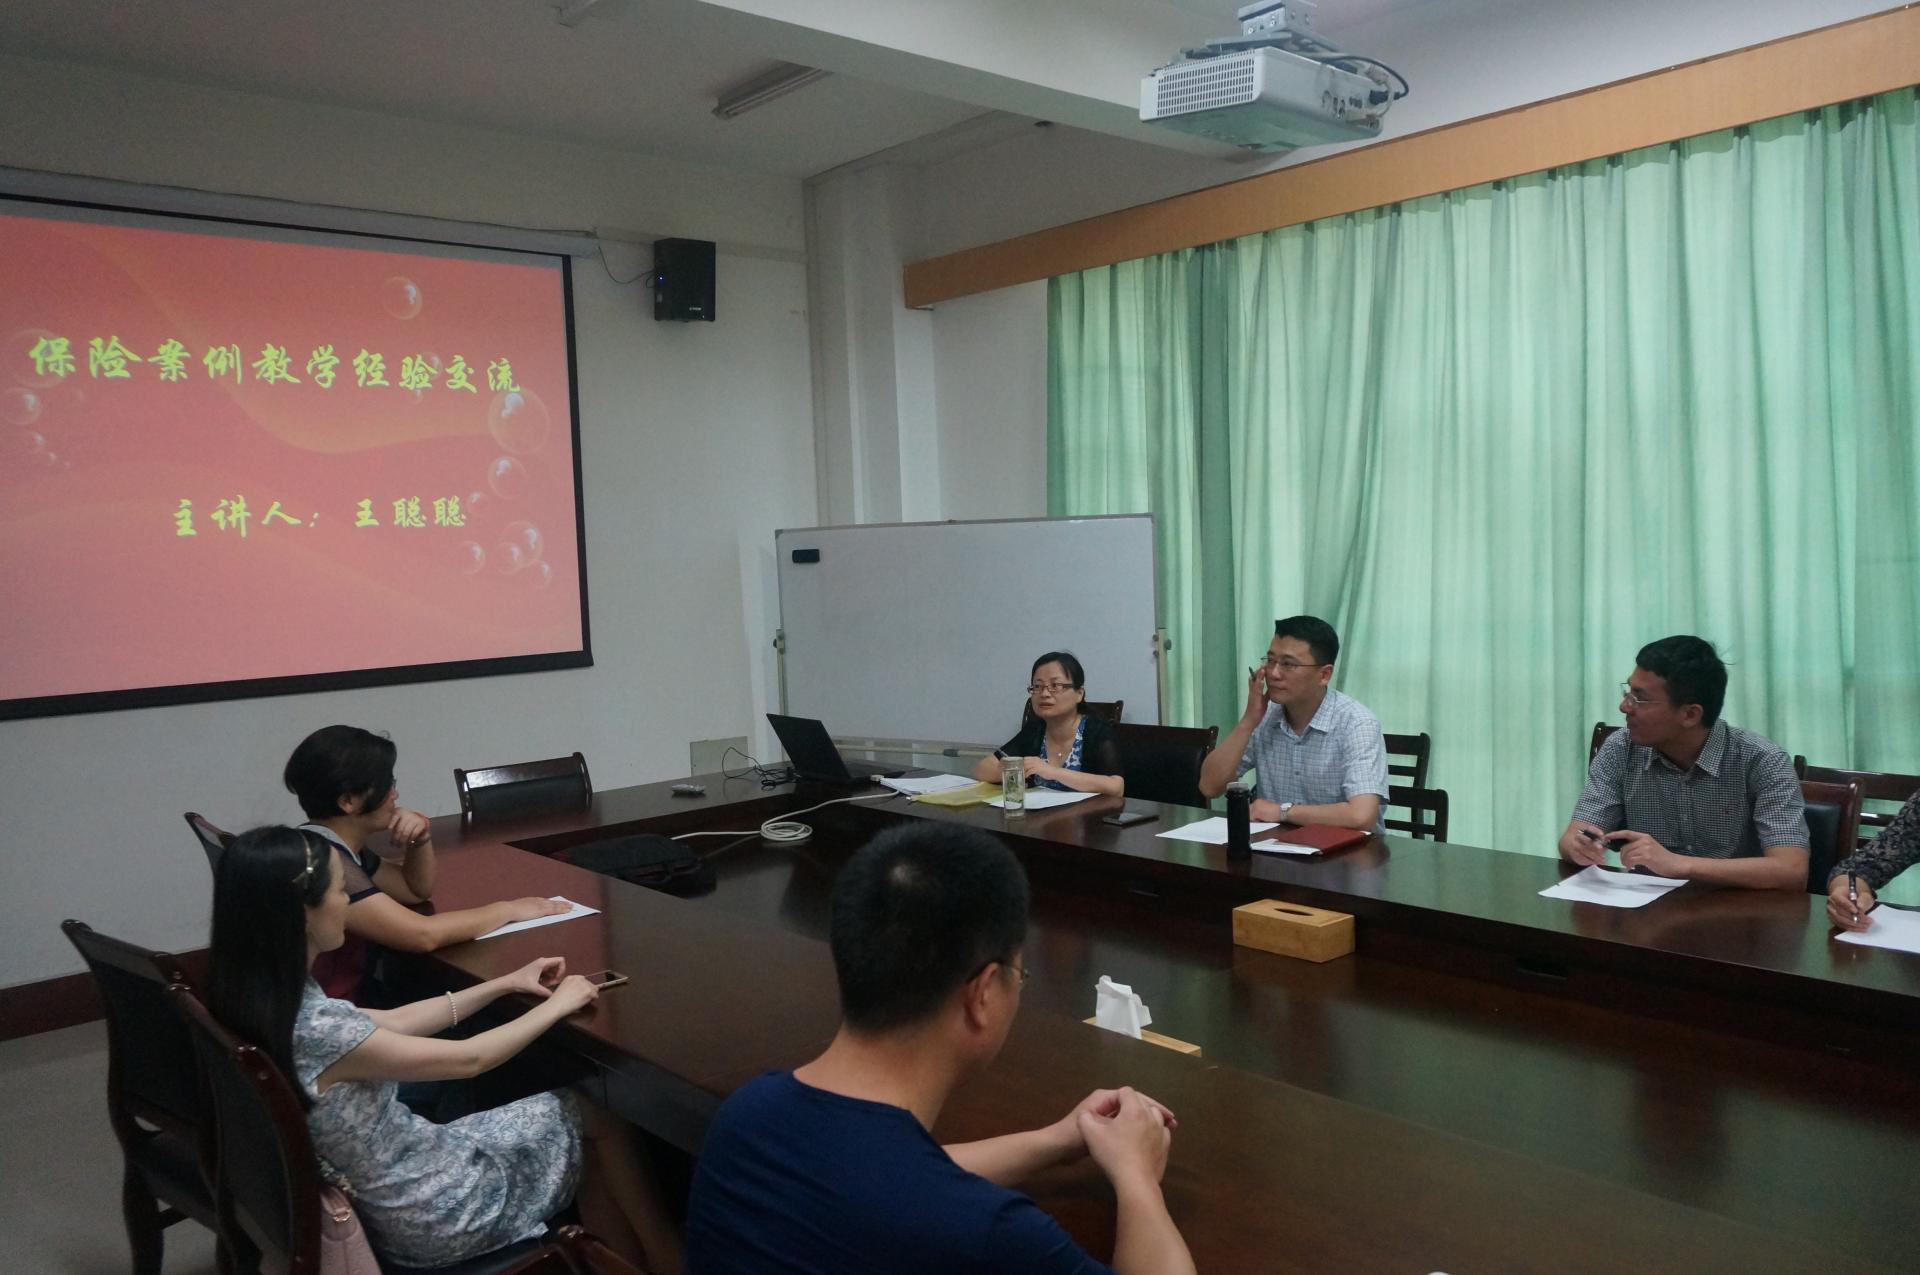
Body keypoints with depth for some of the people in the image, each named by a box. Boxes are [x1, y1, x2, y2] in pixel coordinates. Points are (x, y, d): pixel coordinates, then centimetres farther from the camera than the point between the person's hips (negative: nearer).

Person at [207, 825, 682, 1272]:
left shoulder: (265, 999, -6)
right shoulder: (315, 1029, -33)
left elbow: (392, 1023, 7)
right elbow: (468, 1059, -21)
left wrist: (506, 984, 8)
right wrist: (556, 1006, -6)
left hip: (381, 1197, 8)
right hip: (433, 1213, -8)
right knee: (596, 1113, 10)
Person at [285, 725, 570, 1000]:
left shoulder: (340, 846, 5)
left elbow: (418, 890, 17)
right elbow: (423, 934, -27)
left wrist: (421, 837, -2)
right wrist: (508, 909, -13)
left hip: (352, 1001, 8)